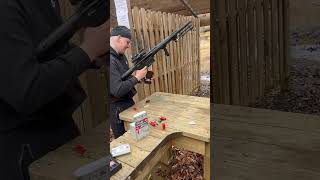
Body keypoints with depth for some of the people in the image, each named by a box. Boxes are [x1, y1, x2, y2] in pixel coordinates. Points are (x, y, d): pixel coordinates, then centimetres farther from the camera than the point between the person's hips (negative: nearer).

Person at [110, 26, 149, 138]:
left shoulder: (120, 55, 5)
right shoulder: (111, 61, -26)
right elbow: (117, 90, -30)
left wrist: (140, 77, -2)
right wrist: (137, 77, -21)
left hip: (128, 102, 9)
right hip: (118, 109, -9)